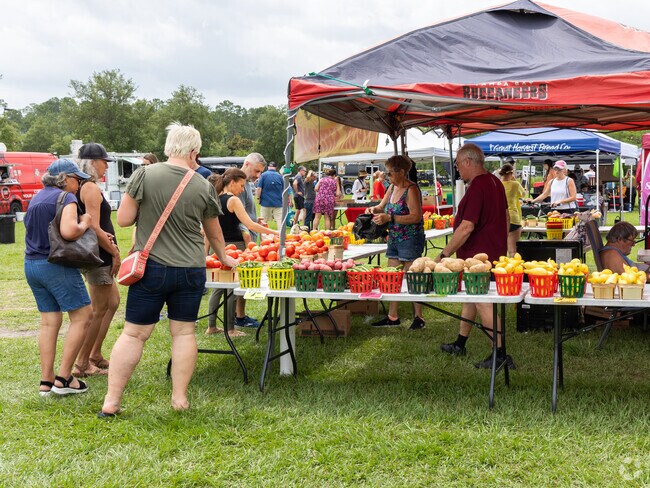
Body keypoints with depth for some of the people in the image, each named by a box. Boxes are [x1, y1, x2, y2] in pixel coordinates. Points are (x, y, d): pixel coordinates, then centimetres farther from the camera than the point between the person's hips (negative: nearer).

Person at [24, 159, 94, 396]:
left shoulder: (36, 198, 17)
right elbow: (69, 231, -27)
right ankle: (63, 378, -2)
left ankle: (46, 381, 10)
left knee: (49, 322, 11)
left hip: (31, 264, 9)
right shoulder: (66, 198, -11)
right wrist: (85, 223, -6)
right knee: (82, 316, 0)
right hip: (56, 265, -9)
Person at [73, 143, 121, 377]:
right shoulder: (91, 188, -17)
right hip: (97, 257, -10)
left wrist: (106, 238, 3)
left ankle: (95, 355, 24)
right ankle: (81, 364, 5)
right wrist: (114, 252, -14)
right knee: (99, 311, -2)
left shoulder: (83, 187, 13)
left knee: (113, 302, 19)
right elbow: (94, 228, -22)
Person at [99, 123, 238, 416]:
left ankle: (111, 401, 9)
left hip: (152, 268, -1)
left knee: (134, 333, 6)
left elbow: (123, 219, -5)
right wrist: (224, 257, 33)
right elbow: (214, 232, 15)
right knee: (184, 332, 13)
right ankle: (180, 398, 16)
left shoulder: (145, 176, -7)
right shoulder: (204, 187, 1)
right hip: (191, 271, 1)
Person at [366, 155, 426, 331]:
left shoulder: (411, 190, -15)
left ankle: (419, 317, 6)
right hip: (394, 238, 9)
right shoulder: (393, 187, 11)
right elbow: (383, 205, 25)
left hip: (410, 239, -9)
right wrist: (374, 209, 1)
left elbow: (416, 216, -22)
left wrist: (390, 218, -25)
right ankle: (393, 317, 17)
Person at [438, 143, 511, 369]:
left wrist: (444, 254, -21)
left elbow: (466, 227, -26)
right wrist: (501, 245, 28)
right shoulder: (495, 182, 10)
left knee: (483, 302, -6)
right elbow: (505, 217, 20)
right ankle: (460, 344, 32)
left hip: (478, 255, -10)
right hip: (495, 252, 10)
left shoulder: (477, 188, -22)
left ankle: (500, 355, -5)